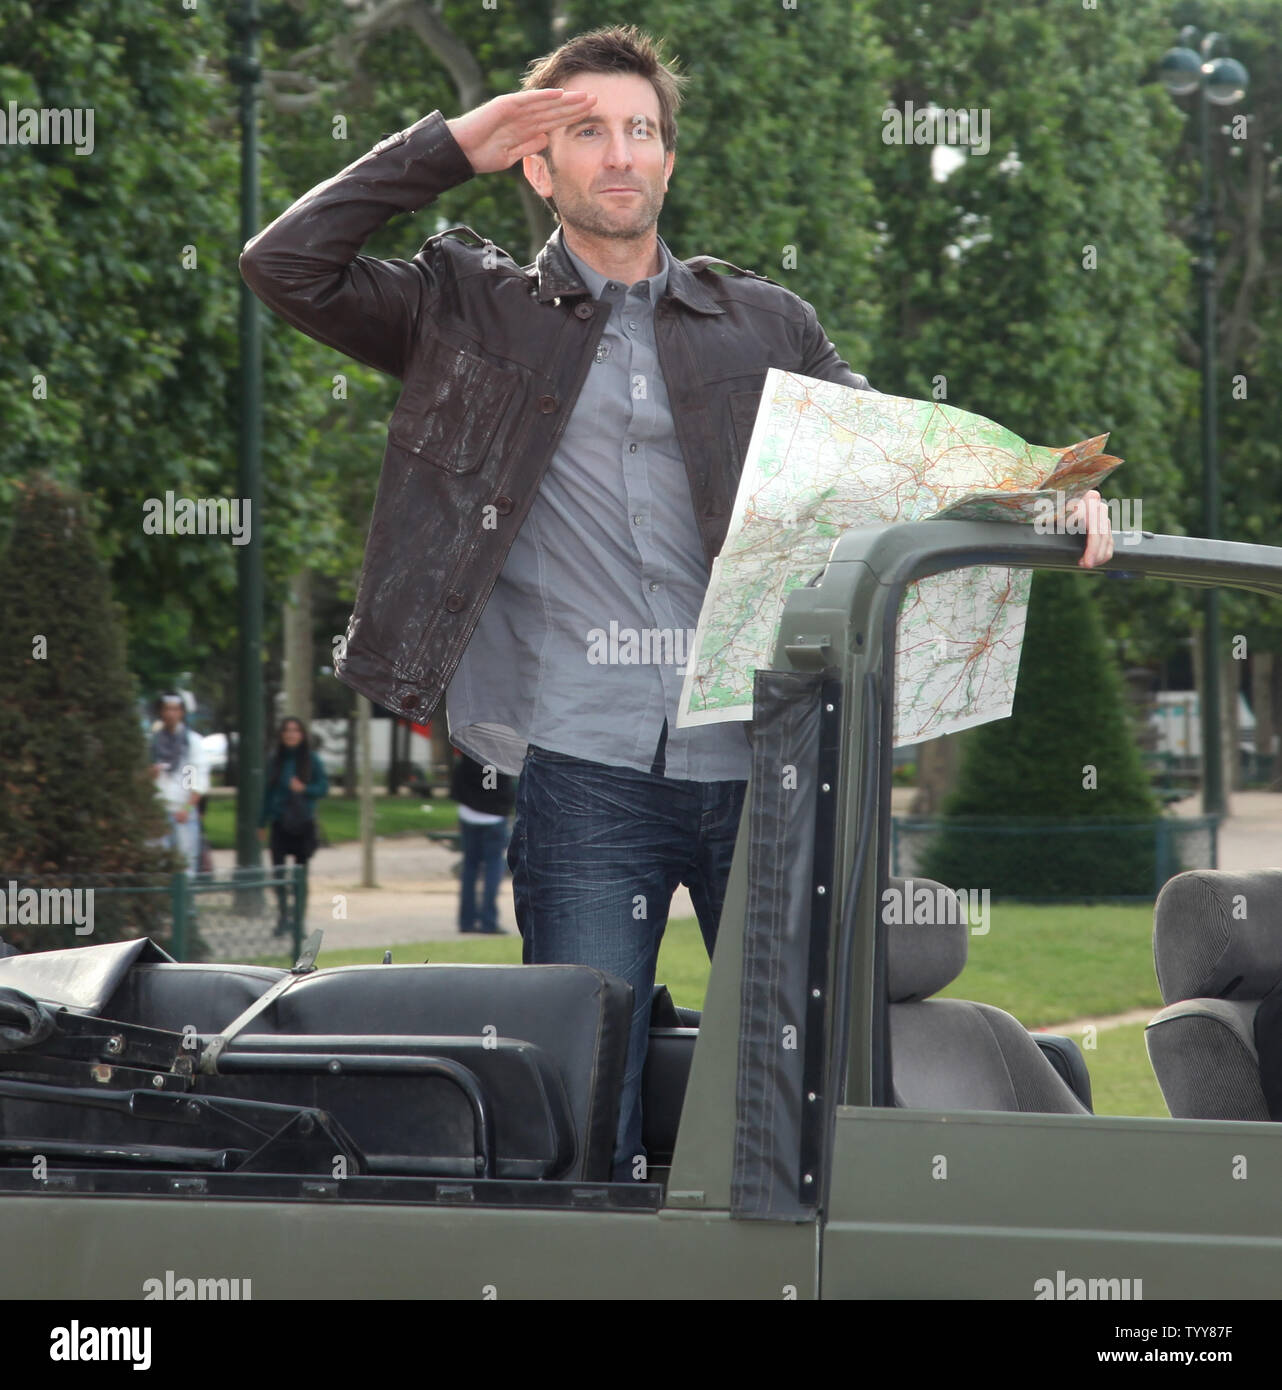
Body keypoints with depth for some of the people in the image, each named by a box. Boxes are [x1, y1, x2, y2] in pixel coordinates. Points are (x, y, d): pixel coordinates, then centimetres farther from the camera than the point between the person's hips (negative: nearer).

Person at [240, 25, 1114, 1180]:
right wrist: (450, 149, 5)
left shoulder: (764, 325, 17)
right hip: (587, 773, -2)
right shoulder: (475, 312, 13)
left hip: (762, 768, 2)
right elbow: (286, 266, 5)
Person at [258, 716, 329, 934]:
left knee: (301, 873, 4)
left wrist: (304, 789, -19)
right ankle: (283, 914, 6)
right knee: (278, 869, -6)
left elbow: (323, 787, 0)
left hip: (303, 823, -1)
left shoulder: (311, 759, -1)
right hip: (280, 822, 1)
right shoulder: (275, 759, 3)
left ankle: (300, 918, 10)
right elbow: (267, 791, 6)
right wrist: (262, 823, 7)